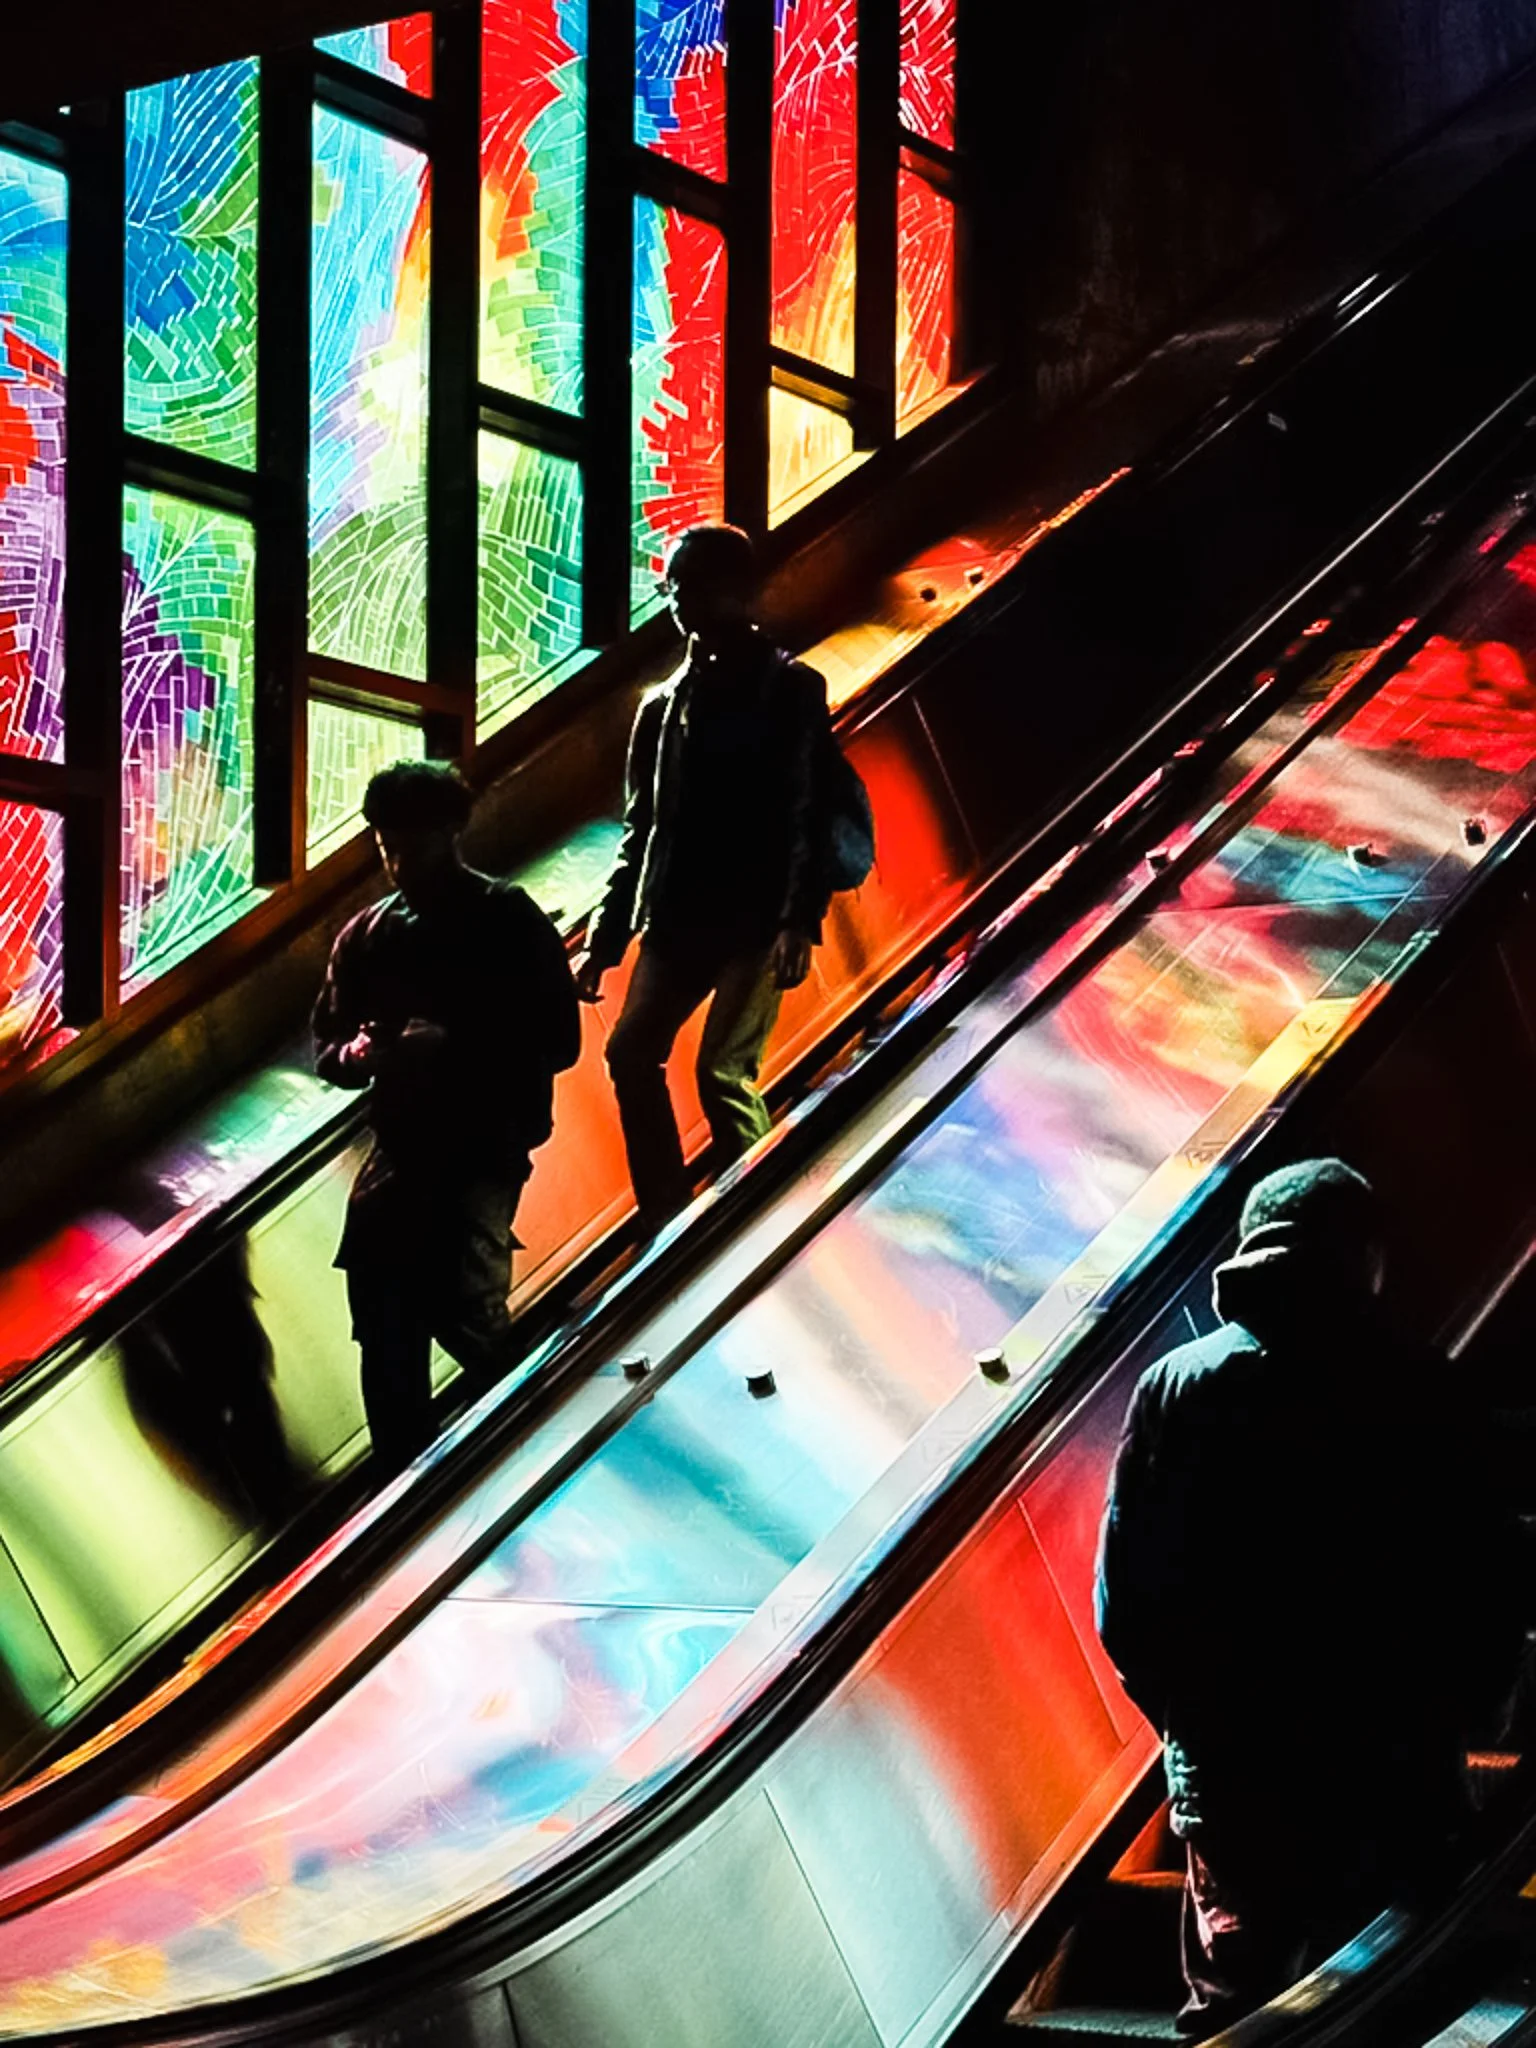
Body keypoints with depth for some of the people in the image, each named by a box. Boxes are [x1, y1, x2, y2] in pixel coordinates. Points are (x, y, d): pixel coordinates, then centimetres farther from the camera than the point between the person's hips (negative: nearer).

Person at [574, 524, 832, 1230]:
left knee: (724, 1070, -15)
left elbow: (808, 812, -9)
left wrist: (799, 921, -20)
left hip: (757, 921, -6)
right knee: (631, 1052, -4)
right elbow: (640, 832, 19)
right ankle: (668, 1224, 2)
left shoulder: (791, 689, 1)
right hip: (678, 920, 6)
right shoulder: (663, 706, 17)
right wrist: (604, 940, 13)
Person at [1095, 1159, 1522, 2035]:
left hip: (1224, 1770, 3)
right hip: (1386, 1773, -3)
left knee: (1235, 1991, 13)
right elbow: (1484, 1588, -9)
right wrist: (1447, 1722, 7)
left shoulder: (1173, 1387, 1)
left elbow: (1123, 1592, 2)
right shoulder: (1411, 1389, -9)